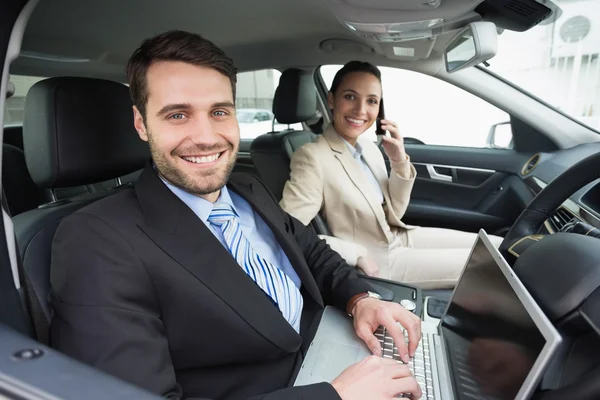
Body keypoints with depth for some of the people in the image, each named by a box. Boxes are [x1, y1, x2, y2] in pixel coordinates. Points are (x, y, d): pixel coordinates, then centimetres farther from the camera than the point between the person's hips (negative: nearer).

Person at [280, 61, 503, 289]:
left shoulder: (369, 146, 1)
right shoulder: (312, 157, -21)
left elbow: (392, 215, 5)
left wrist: (400, 162, -10)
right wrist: (355, 254, -22)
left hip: (400, 238, 7)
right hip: (376, 260, -7)